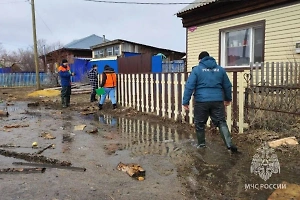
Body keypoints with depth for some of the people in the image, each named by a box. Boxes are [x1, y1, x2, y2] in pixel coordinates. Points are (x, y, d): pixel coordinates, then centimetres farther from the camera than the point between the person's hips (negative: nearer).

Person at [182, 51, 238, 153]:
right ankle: (229, 144, -6)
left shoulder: (196, 69, 1)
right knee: (221, 123, 7)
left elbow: (189, 86, -7)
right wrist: (228, 98, 33)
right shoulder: (220, 69, 13)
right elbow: (227, 86, 19)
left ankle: (201, 144, 23)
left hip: (201, 101, -3)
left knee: (199, 123, 13)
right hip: (218, 101, 3)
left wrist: (185, 101, -4)